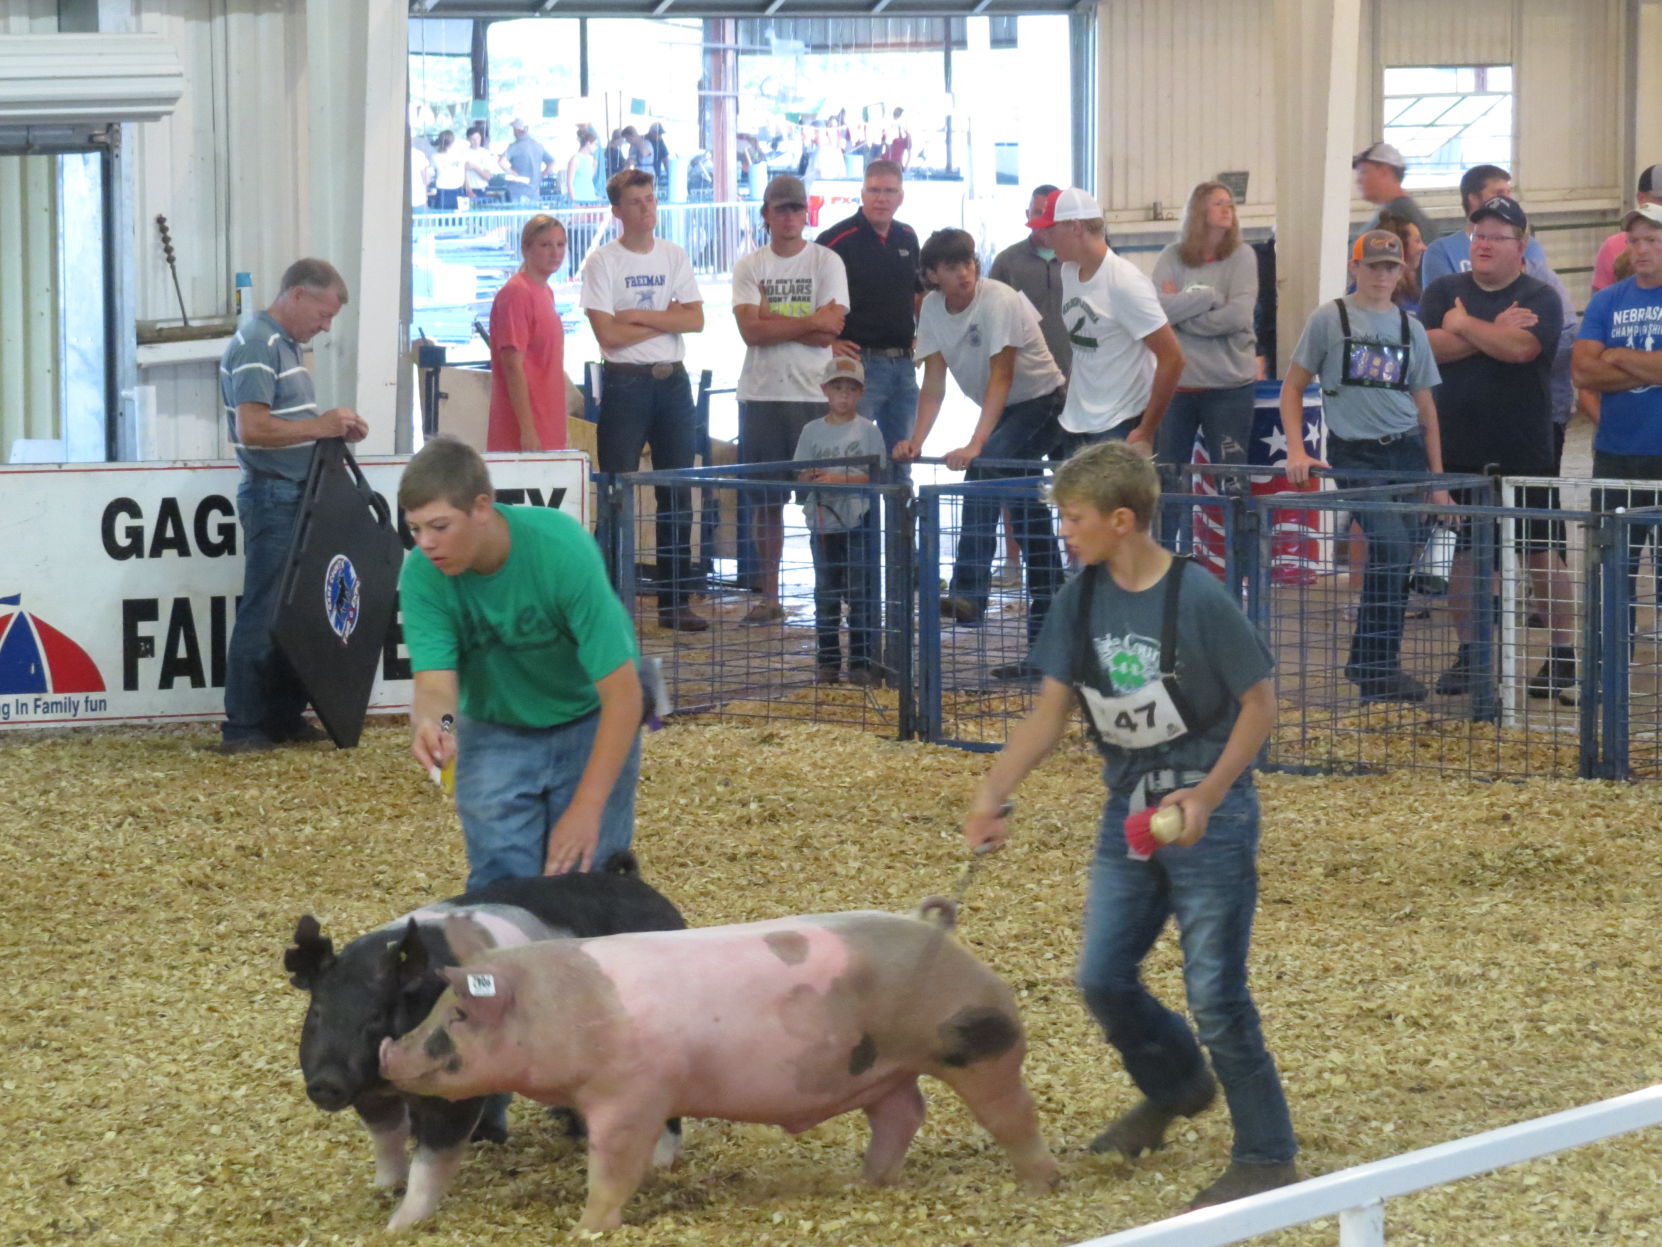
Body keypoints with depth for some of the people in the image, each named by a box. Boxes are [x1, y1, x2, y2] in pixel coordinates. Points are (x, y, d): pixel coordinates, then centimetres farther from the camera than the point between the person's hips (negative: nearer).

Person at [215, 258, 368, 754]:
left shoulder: (285, 343, 16)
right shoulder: (257, 345, -15)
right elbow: (252, 429, -24)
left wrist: (334, 428, 8)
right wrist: (320, 426, -19)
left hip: (294, 494, 10)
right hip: (272, 495, -10)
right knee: (264, 613, -6)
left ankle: (284, 716, 20)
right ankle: (242, 728, -2)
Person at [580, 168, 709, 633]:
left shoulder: (673, 256, 10)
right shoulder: (602, 261, -3)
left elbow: (695, 319, 0)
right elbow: (608, 333, -12)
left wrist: (640, 316, -11)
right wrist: (665, 319, -5)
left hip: (673, 380, 5)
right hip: (624, 382, -5)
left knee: (678, 493, 5)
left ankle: (675, 601, 10)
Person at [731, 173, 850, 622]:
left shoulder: (827, 262, 3)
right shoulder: (750, 266, 8)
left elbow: (832, 332, -8)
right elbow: (751, 331, -6)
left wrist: (772, 321, -8)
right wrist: (810, 322, -8)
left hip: (814, 395, -2)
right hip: (761, 395, 2)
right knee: (765, 499, 5)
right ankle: (768, 596, 12)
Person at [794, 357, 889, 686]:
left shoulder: (867, 430, -1)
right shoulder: (812, 431, 8)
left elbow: (877, 476, -8)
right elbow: (799, 476, 10)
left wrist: (839, 479, -17)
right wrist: (810, 478, -13)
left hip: (858, 524, -3)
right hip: (822, 522, 3)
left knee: (861, 594, -3)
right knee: (825, 594, 8)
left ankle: (863, 661, 1)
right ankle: (827, 661, 14)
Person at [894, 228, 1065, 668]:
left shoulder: (998, 302, -23)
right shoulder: (932, 308, -3)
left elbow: (1001, 378, -28)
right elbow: (934, 382, -3)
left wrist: (976, 444, -36)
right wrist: (916, 440, -17)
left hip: (1041, 403, -8)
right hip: (1005, 412, 8)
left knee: (983, 469, -29)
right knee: (1028, 517, 9)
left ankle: (968, 594, -33)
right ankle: (1046, 644, 15)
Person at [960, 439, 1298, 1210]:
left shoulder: (1196, 597, -19)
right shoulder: (1082, 599, -1)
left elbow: (1260, 702, -11)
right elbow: (1051, 713, 2)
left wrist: (1207, 796, -21)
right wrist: (993, 792, -11)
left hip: (1207, 817, -6)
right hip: (1128, 815, 6)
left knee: (1214, 994, -6)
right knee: (1102, 979, 10)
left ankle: (1267, 1157, 7)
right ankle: (1175, 1087, 38)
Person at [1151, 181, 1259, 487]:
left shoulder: (1241, 256, 2)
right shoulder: (1172, 258, 6)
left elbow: (1238, 315, -11)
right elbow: (1156, 308, -10)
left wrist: (1181, 312, -7)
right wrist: (1210, 296, -11)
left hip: (1229, 384, -2)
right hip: (1175, 381, 2)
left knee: (1231, 482, 2)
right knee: (1166, 480, 4)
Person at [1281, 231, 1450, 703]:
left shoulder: (1410, 328, 14)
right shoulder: (1329, 319, 3)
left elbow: (1425, 407, 17)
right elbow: (1293, 387, 5)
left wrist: (1438, 481, 13)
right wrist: (1296, 451, -8)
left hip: (1407, 451, 5)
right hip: (1355, 452, -5)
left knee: (1402, 554, 2)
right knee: (1391, 546, -19)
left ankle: (1367, 661, 16)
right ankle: (1379, 668, -11)